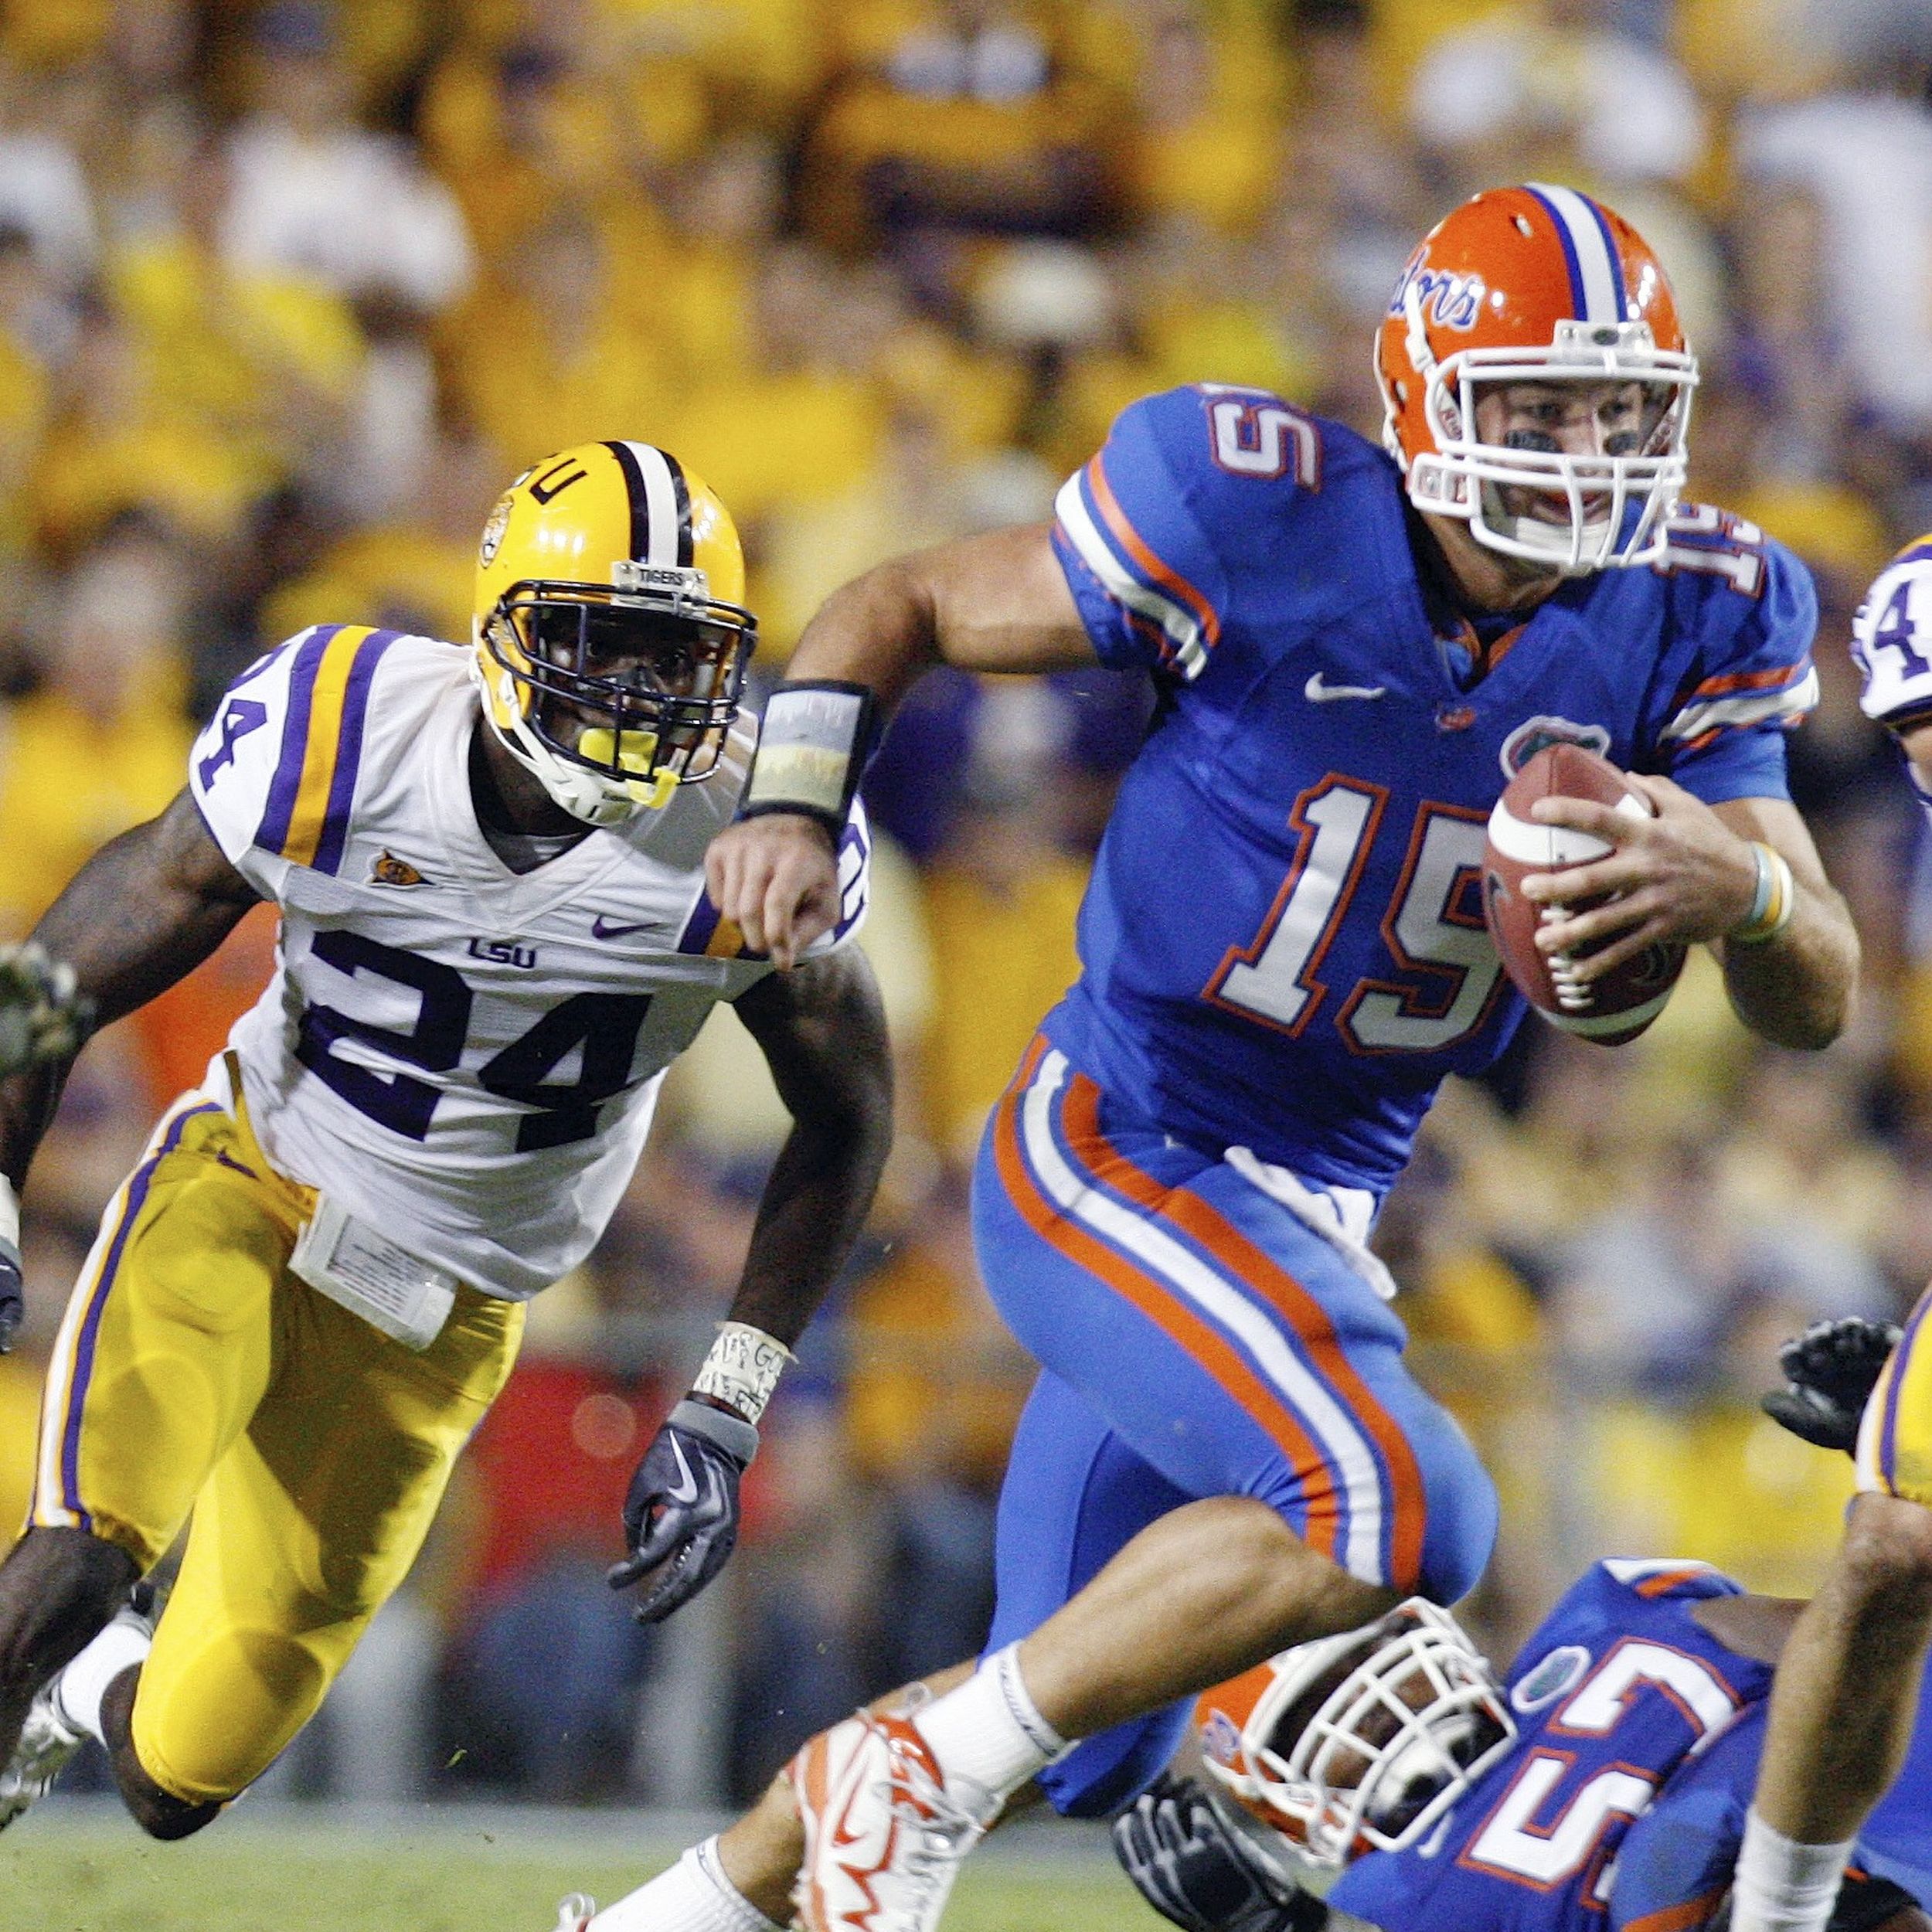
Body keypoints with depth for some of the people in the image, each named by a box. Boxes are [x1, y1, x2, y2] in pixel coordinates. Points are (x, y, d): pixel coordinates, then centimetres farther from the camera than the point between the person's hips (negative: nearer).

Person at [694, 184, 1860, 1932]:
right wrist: (793, 803, -17)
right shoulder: (1262, 525, -17)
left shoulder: (1682, 619, -5)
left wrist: (1737, 884, -29)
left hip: (1313, 1211, 7)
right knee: (1395, 1501, -30)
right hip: (1111, 1154, -6)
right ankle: (926, 1775, -13)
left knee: (1082, 1756, 15)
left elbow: (1816, 1003, -7)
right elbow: (905, 609, -2)